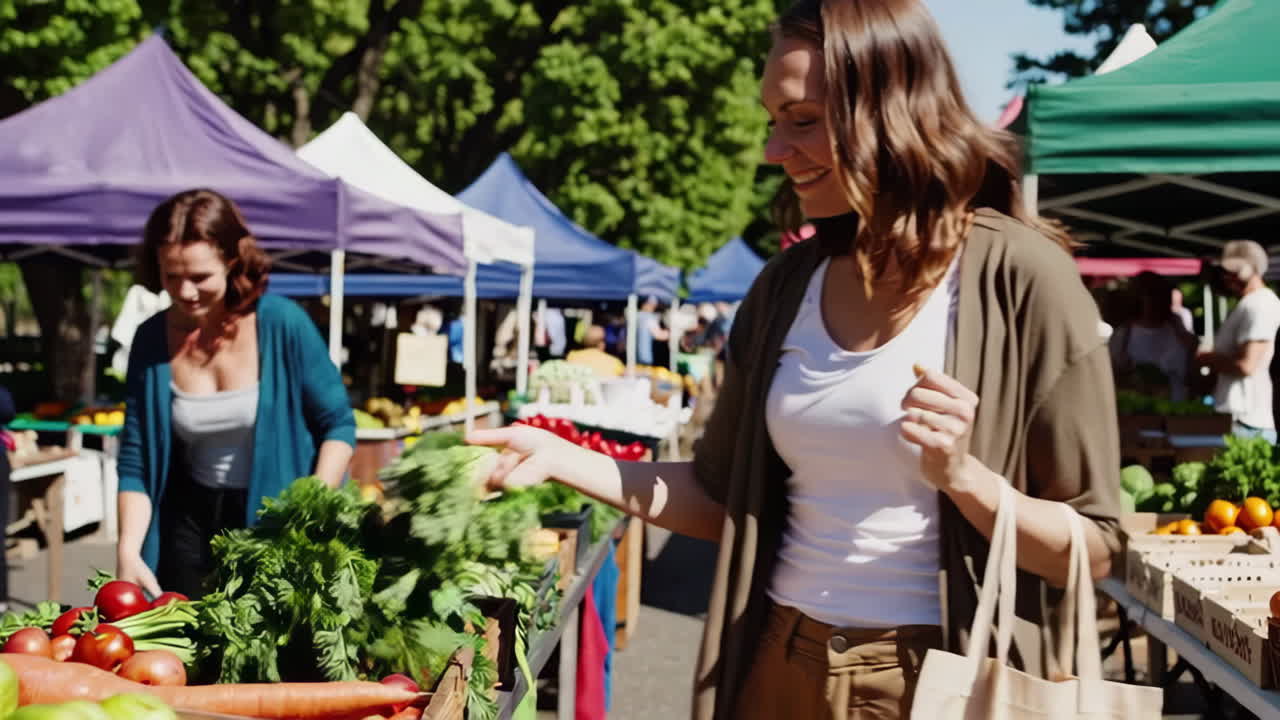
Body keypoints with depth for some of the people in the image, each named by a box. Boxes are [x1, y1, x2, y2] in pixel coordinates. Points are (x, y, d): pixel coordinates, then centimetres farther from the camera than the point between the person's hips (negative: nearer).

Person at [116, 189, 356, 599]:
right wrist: (129, 550, -14)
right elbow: (135, 461, -1)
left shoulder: (283, 324, -13)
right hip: (190, 523, 3)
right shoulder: (152, 340, -4)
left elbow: (338, 424, -6)